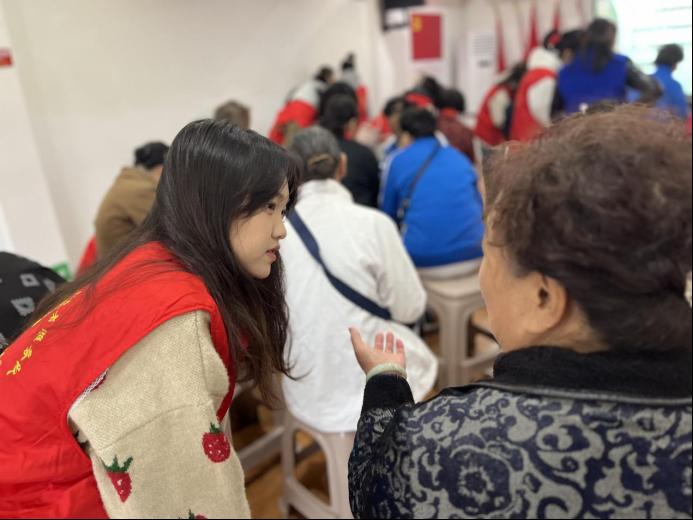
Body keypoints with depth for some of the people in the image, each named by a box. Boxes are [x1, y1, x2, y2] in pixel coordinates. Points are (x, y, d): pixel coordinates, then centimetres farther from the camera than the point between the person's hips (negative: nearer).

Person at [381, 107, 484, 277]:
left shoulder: (399, 161, 6)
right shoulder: (460, 157, 16)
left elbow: (388, 214, 14)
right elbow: (481, 206, 23)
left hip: (424, 261, -4)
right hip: (473, 256, 4)